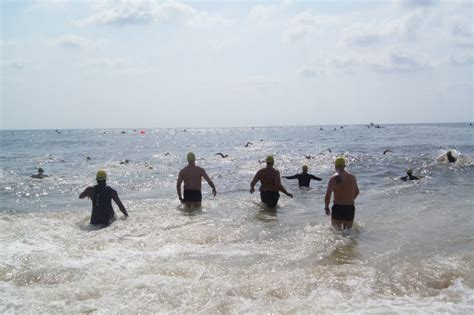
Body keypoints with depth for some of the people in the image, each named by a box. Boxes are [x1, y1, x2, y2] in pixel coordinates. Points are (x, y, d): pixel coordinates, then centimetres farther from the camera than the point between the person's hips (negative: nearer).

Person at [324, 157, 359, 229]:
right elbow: (357, 192, 20)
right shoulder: (352, 177, 6)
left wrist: (326, 207, 0)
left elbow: (328, 195, -13)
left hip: (338, 207, -4)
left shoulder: (333, 179, -10)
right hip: (350, 208, 4)